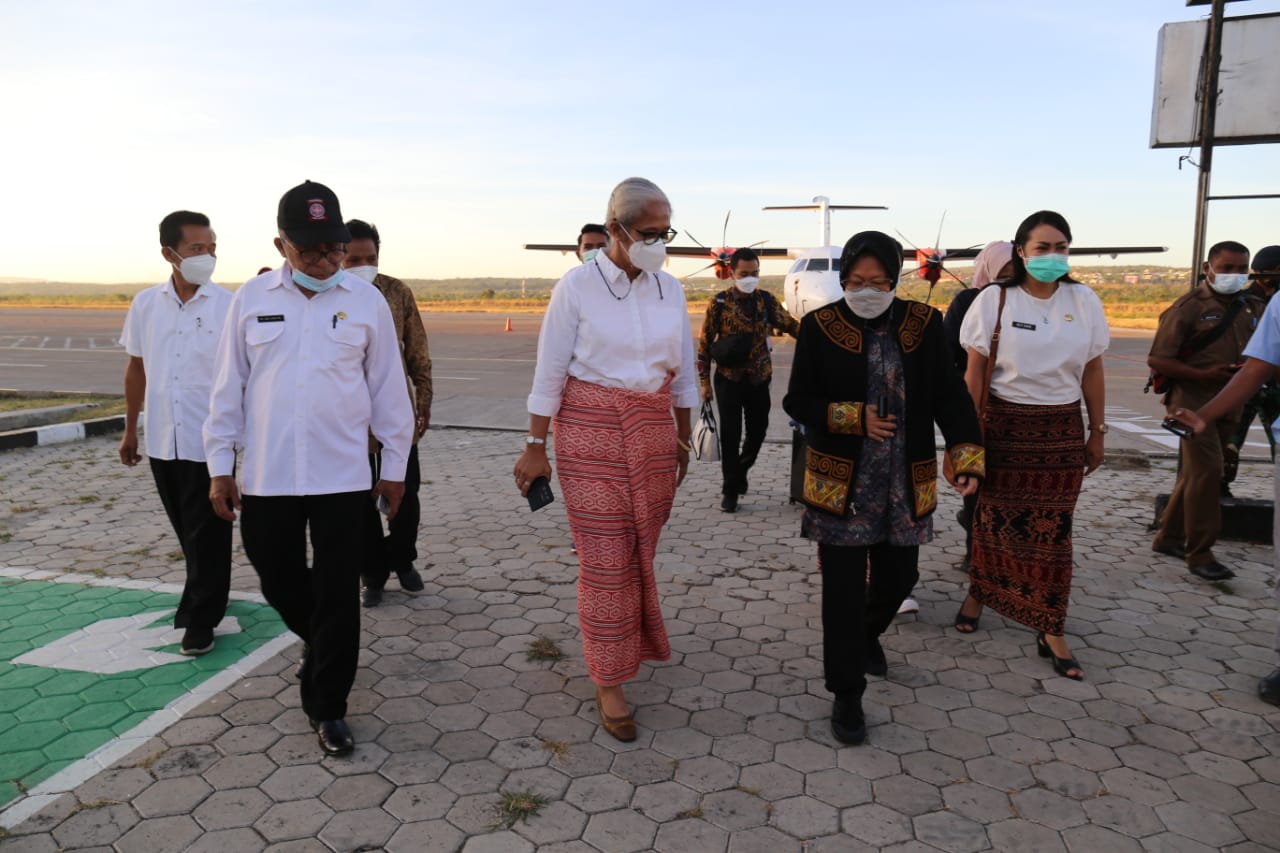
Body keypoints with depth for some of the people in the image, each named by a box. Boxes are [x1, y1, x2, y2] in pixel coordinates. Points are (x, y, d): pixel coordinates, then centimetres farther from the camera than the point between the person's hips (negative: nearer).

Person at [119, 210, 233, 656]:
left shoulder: (229, 306, -8)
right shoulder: (145, 304, 4)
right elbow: (136, 369, 13)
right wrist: (130, 430, 15)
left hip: (209, 440, -4)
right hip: (162, 439, 4)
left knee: (207, 534, 3)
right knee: (187, 531, 16)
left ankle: (200, 619, 15)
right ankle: (206, 598, 35)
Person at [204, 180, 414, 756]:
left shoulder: (366, 301, -1)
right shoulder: (251, 299, 2)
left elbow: (388, 388, 3)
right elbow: (228, 388, 6)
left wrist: (395, 466, 4)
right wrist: (220, 466, 5)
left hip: (341, 476, -1)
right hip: (265, 476, 2)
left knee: (337, 596, 4)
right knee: (278, 581, 15)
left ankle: (327, 708, 19)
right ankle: (317, 640, 46)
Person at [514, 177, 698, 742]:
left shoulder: (669, 289, 6)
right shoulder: (577, 286, -7)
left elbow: (683, 370, 13)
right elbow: (549, 372, -5)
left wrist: (683, 438, 15)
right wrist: (535, 447, -4)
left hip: (654, 430, 4)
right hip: (591, 429, -4)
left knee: (640, 552, 10)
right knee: (606, 558, -1)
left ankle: (628, 639, 36)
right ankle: (609, 682, 13)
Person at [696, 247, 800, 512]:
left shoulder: (766, 300, 3)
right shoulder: (719, 302, -6)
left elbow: (791, 325, 10)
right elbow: (705, 343, -3)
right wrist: (705, 381, -4)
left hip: (759, 379, 3)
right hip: (728, 378, -3)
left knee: (758, 431, 10)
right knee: (730, 435, -1)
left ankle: (740, 471, 38)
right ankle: (731, 489, 12)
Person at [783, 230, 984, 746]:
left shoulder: (924, 325, -1)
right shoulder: (819, 327, -6)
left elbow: (949, 395, -2)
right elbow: (797, 401, -5)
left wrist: (967, 454, -15)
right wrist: (854, 418, -19)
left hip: (905, 485, 3)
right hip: (840, 482, -2)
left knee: (899, 577, 14)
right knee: (844, 588, 0)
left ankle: (868, 632, 47)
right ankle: (846, 694, 14)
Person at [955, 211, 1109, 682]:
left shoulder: (1084, 302, 3)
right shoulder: (994, 300, -6)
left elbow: (1092, 372, 8)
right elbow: (974, 372, -4)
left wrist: (1097, 432, 9)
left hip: (1062, 430, 2)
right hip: (1004, 425, -2)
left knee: (1053, 531, 4)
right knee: (993, 517, 7)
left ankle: (1051, 631, 13)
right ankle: (978, 592, 33)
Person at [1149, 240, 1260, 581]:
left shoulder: (1250, 308, 11)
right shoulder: (1188, 308, -8)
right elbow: (1157, 360, -12)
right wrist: (1204, 375, -23)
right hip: (1194, 402, -7)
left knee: (1194, 473, 13)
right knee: (1206, 471, -13)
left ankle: (1168, 537, 26)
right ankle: (1199, 553, -6)